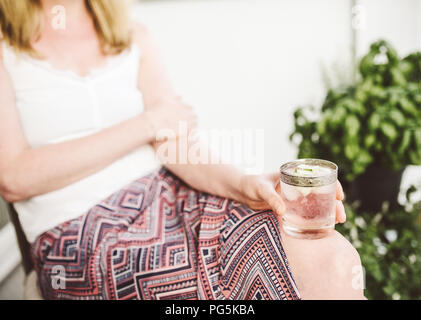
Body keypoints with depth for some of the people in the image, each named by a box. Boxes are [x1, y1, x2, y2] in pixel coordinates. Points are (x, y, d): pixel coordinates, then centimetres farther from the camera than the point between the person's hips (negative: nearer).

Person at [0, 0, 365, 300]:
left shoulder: (136, 39, 14)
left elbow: (178, 144, 2)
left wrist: (243, 183, -20)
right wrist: (146, 124, -7)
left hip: (165, 197, 5)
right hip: (79, 239, -4)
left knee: (333, 256, -20)